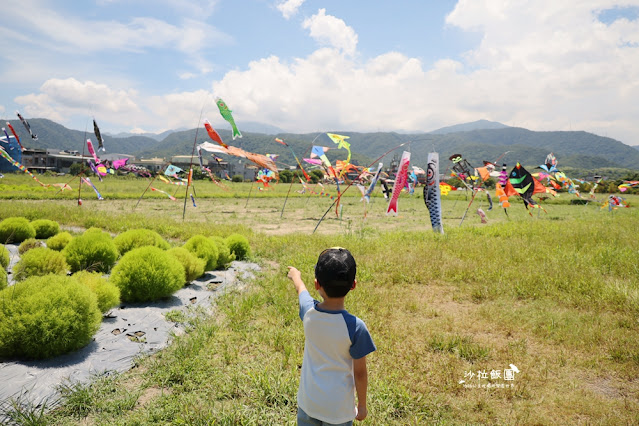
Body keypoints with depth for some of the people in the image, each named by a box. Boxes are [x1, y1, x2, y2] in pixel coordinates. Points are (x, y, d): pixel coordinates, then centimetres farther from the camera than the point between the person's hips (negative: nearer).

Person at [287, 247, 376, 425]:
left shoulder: (308, 311, -15)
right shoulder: (356, 326, -26)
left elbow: (301, 289, 9)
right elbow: (360, 372, -14)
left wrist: (296, 276, 32)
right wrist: (362, 405, 3)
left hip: (308, 402, 3)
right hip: (338, 408, -3)